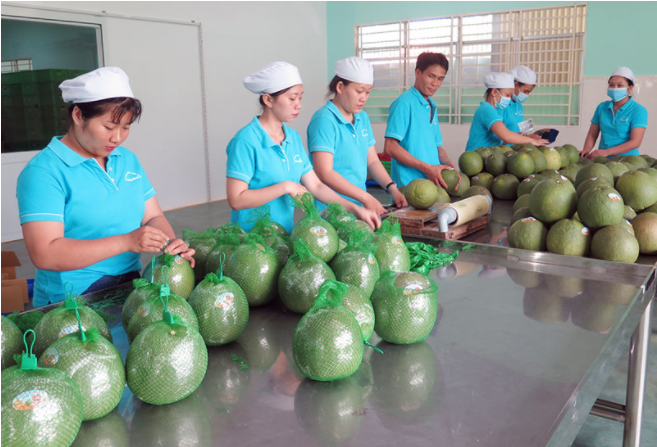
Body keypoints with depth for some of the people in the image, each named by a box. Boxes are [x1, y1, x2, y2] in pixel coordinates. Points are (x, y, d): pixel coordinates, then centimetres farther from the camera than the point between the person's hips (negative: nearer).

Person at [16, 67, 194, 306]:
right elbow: (44, 254, -17)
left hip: (130, 287, 6)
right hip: (71, 303, -5)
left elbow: (153, 217, 13)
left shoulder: (128, 159, 11)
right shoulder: (43, 172, -9)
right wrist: (126, 242, -22)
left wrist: (171, 243, -10)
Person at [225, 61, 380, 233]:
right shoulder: (246, 141, -13)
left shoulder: (294, 138, 7)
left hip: (286, 233, 6)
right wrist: (285, 187, -18)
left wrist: (355, 209, 1)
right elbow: (236, 200, -17)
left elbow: (315, 186, 9)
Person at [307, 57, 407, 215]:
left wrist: (392, 188, 0)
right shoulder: (324, 120, -12)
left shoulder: (363, 118, 12)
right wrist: (366, 198, -19)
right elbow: (325, 173, -18)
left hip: (360, 207, 7)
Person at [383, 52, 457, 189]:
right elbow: (390, 147, -16)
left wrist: (449, 164, 0)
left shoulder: (432, 107, 17)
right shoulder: (404, 103, -9)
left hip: (434, 183, 8)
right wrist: (426, 168, -19)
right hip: (409, 186, -8)